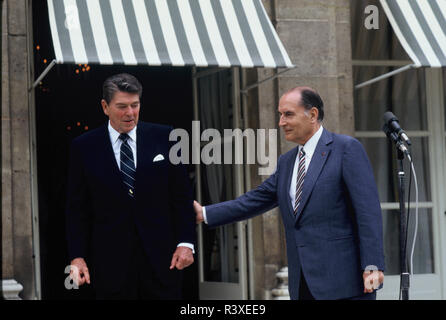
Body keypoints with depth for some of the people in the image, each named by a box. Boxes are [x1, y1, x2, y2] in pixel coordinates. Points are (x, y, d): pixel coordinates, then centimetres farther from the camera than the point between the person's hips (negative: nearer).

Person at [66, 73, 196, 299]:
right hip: (110, 261, 0)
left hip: (161, 256, 1)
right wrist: (77, 257, -3)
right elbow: (77, 208, 3)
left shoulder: (164, 137, 4)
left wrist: (186, 243, -3)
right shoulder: (84, 147, 2)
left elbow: (182, 195, 5)